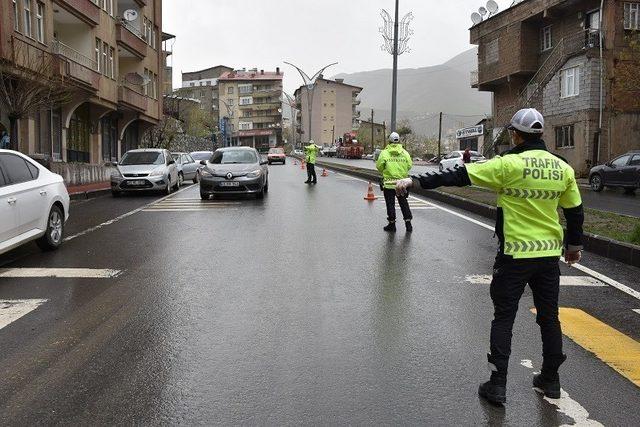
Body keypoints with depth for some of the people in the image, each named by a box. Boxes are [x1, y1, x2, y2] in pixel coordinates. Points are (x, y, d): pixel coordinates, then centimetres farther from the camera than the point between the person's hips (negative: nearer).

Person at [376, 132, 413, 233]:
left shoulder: (384, 153, -6)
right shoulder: (405, 152, 2)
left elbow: (379, 166, -6)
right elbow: (410, 165, 1)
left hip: (388, 183, -3)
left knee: (390, 204, 6)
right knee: (404, 203, 12)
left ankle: (392, 224, 9)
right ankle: (408, 224, 13)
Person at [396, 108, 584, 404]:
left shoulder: (509, 164, -15)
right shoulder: (563, 168, 3)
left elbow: (458, 177, -17)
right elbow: (575, 211, 13)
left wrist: (416, 182, -12)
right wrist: (574, 245, 28)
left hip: (515, 254, -5)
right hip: (550, 253, 5)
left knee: (503, 318, 5)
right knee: (549, 316, 17)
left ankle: (497, 385, 7)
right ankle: (550, 380, 29)